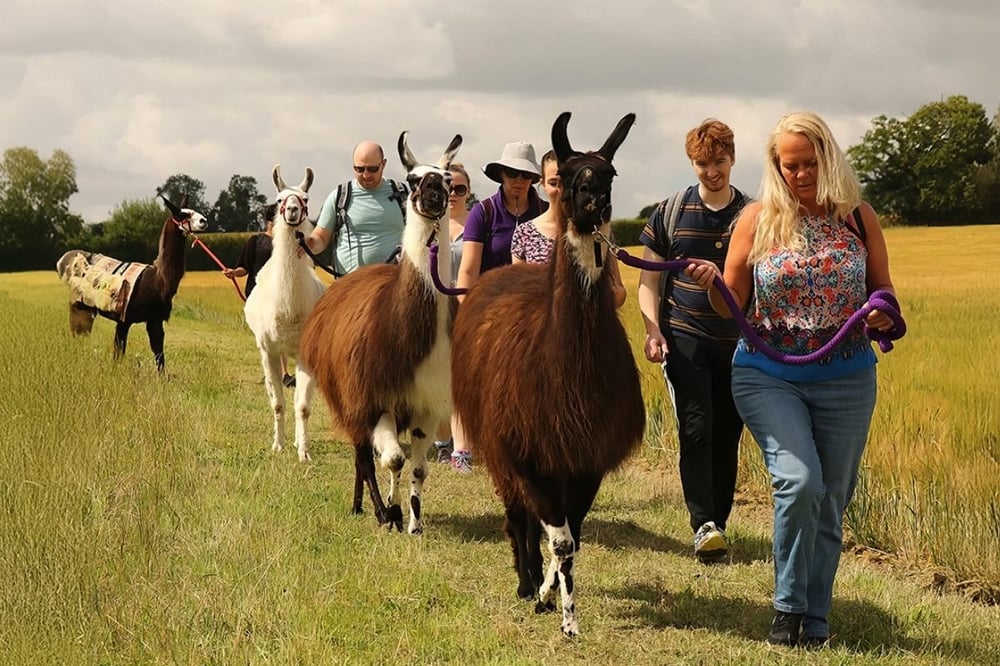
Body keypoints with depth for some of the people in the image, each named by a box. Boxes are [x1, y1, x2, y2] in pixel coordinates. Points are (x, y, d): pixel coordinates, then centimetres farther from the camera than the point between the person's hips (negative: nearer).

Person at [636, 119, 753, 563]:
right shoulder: (669, 213, 5)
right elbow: (648, 280, 8)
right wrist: (652, 331, -6)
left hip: (738, 342, 1)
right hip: (684, 339, -1)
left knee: (727, 439, 6)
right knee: (695, 431, -14)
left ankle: (719, 524, 16)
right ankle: (703, 525, -19)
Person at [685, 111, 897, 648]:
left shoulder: (859, 218, 2)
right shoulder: (758, 219, -1)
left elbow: (884, 297, 12)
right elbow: (733, 307, 3)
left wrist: (884, 317, -11)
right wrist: (711, 284, -18)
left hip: (846, 381, 2)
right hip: (768, 376, -2)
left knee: (830, 501, 6)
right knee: (800, 482, -20)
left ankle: (815, 617, 21)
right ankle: (788, 607, -4)